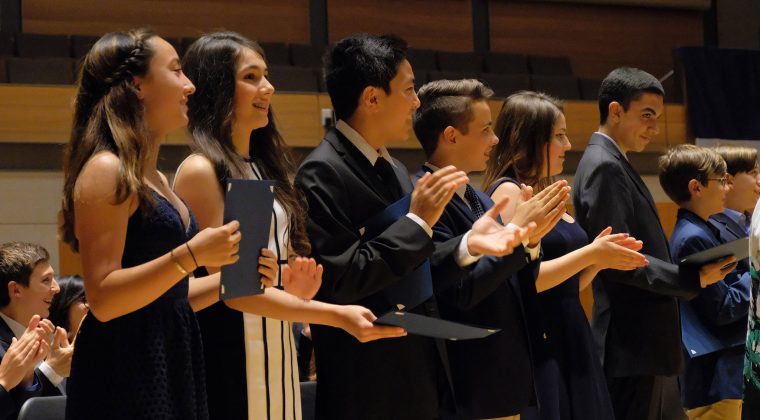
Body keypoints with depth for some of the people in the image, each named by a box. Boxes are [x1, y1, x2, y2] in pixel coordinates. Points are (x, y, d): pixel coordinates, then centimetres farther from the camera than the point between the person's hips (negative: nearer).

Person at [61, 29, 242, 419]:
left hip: (172, 369, 9)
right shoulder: (105, 171, -11)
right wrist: (191, 256, -22)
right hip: (124, 375, -9)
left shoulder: (155, 179, 16)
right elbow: (104, 299, -17)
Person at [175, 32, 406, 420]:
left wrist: (294, 289, -3)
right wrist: (336, 315, -22)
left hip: (277, 349, 8)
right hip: (230, 356, -8)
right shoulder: (200, 171, -11)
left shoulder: (262, 169, 15)